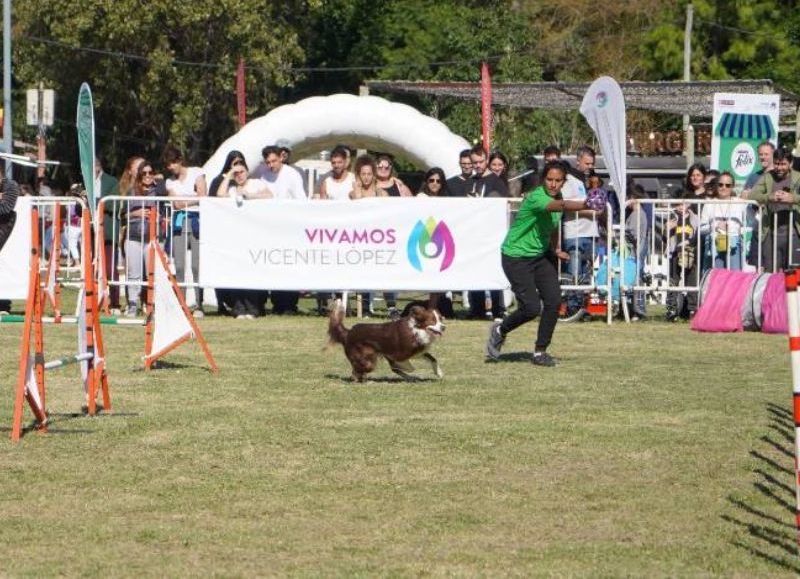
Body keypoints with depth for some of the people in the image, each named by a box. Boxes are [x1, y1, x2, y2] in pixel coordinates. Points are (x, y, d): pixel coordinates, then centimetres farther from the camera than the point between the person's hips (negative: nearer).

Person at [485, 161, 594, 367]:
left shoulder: (558, 196, 1)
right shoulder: (536, 198, -26)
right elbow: (561, 206, -48)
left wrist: (553, 249, 15)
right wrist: (586, 204, -64)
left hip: (541, 255, 8)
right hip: (516, 257, -8)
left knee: (553, 301, -7)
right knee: (531, 307, -13)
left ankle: (540, 351, 7)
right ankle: (500, 331, 17)